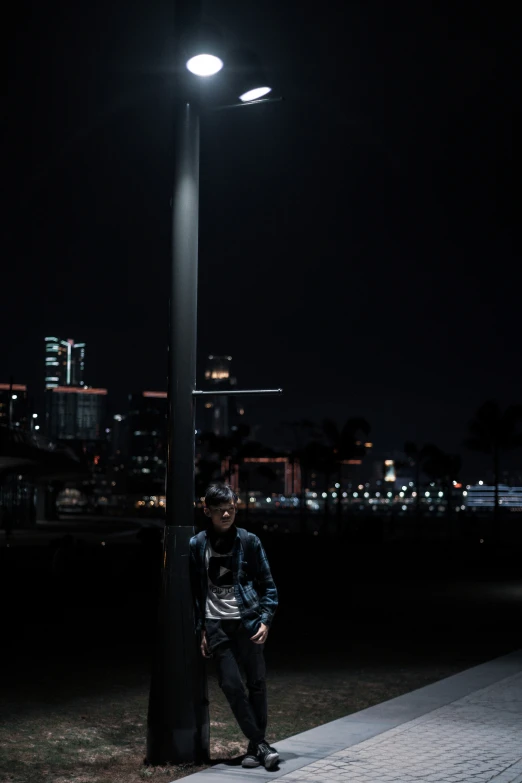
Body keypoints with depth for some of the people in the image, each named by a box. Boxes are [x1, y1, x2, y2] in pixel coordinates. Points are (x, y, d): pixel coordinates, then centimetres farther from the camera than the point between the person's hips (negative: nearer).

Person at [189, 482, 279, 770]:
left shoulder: (249, 541, 0)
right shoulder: (197, 545, 2)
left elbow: (267, 584, 4)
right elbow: (194, 590, 8)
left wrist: (265, 620, -6)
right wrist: (201, 628, 5)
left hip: (247, 620, 0)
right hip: (216, 624, 0)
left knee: (257, 682, 0)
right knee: (231, 684, -6)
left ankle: (255, 745, 13)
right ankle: (260, 744, 3)